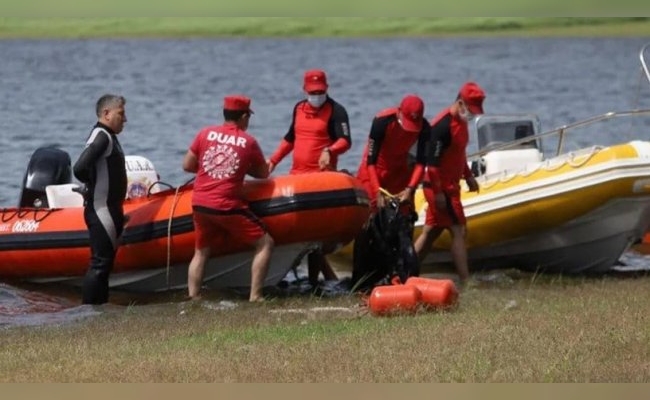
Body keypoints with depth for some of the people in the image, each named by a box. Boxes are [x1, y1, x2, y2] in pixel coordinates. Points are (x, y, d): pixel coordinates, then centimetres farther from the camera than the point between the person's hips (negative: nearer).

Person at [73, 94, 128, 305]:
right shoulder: (101, 136, -16)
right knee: (100, 263, -10)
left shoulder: (109, 137, 16)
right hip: (101, 210, -10)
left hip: (110, 210, 10)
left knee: (105, 262, 14)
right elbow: (80, 169, -27)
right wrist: (94, 185, -10)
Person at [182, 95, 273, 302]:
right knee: (265, 244, 7)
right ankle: (255, 296, -1)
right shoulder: (249, 142, 2)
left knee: (201, 252, 20)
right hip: (228, 207, -4)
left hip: (200, 205, 4)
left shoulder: (205, 133, 6)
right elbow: (263, 174, 13)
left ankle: (193, 298, 10)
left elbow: (187, 165, 10)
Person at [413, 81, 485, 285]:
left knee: (431, 231, 13)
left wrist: (468, 176, 22)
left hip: (449, 186, 10)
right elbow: (432, 161, -23)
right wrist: (438, 192, -23)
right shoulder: (443, 125, -21)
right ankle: (465, 281, -9)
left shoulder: (461, 121, 10)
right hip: (441, 188, -10)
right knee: (458, 231, -9)